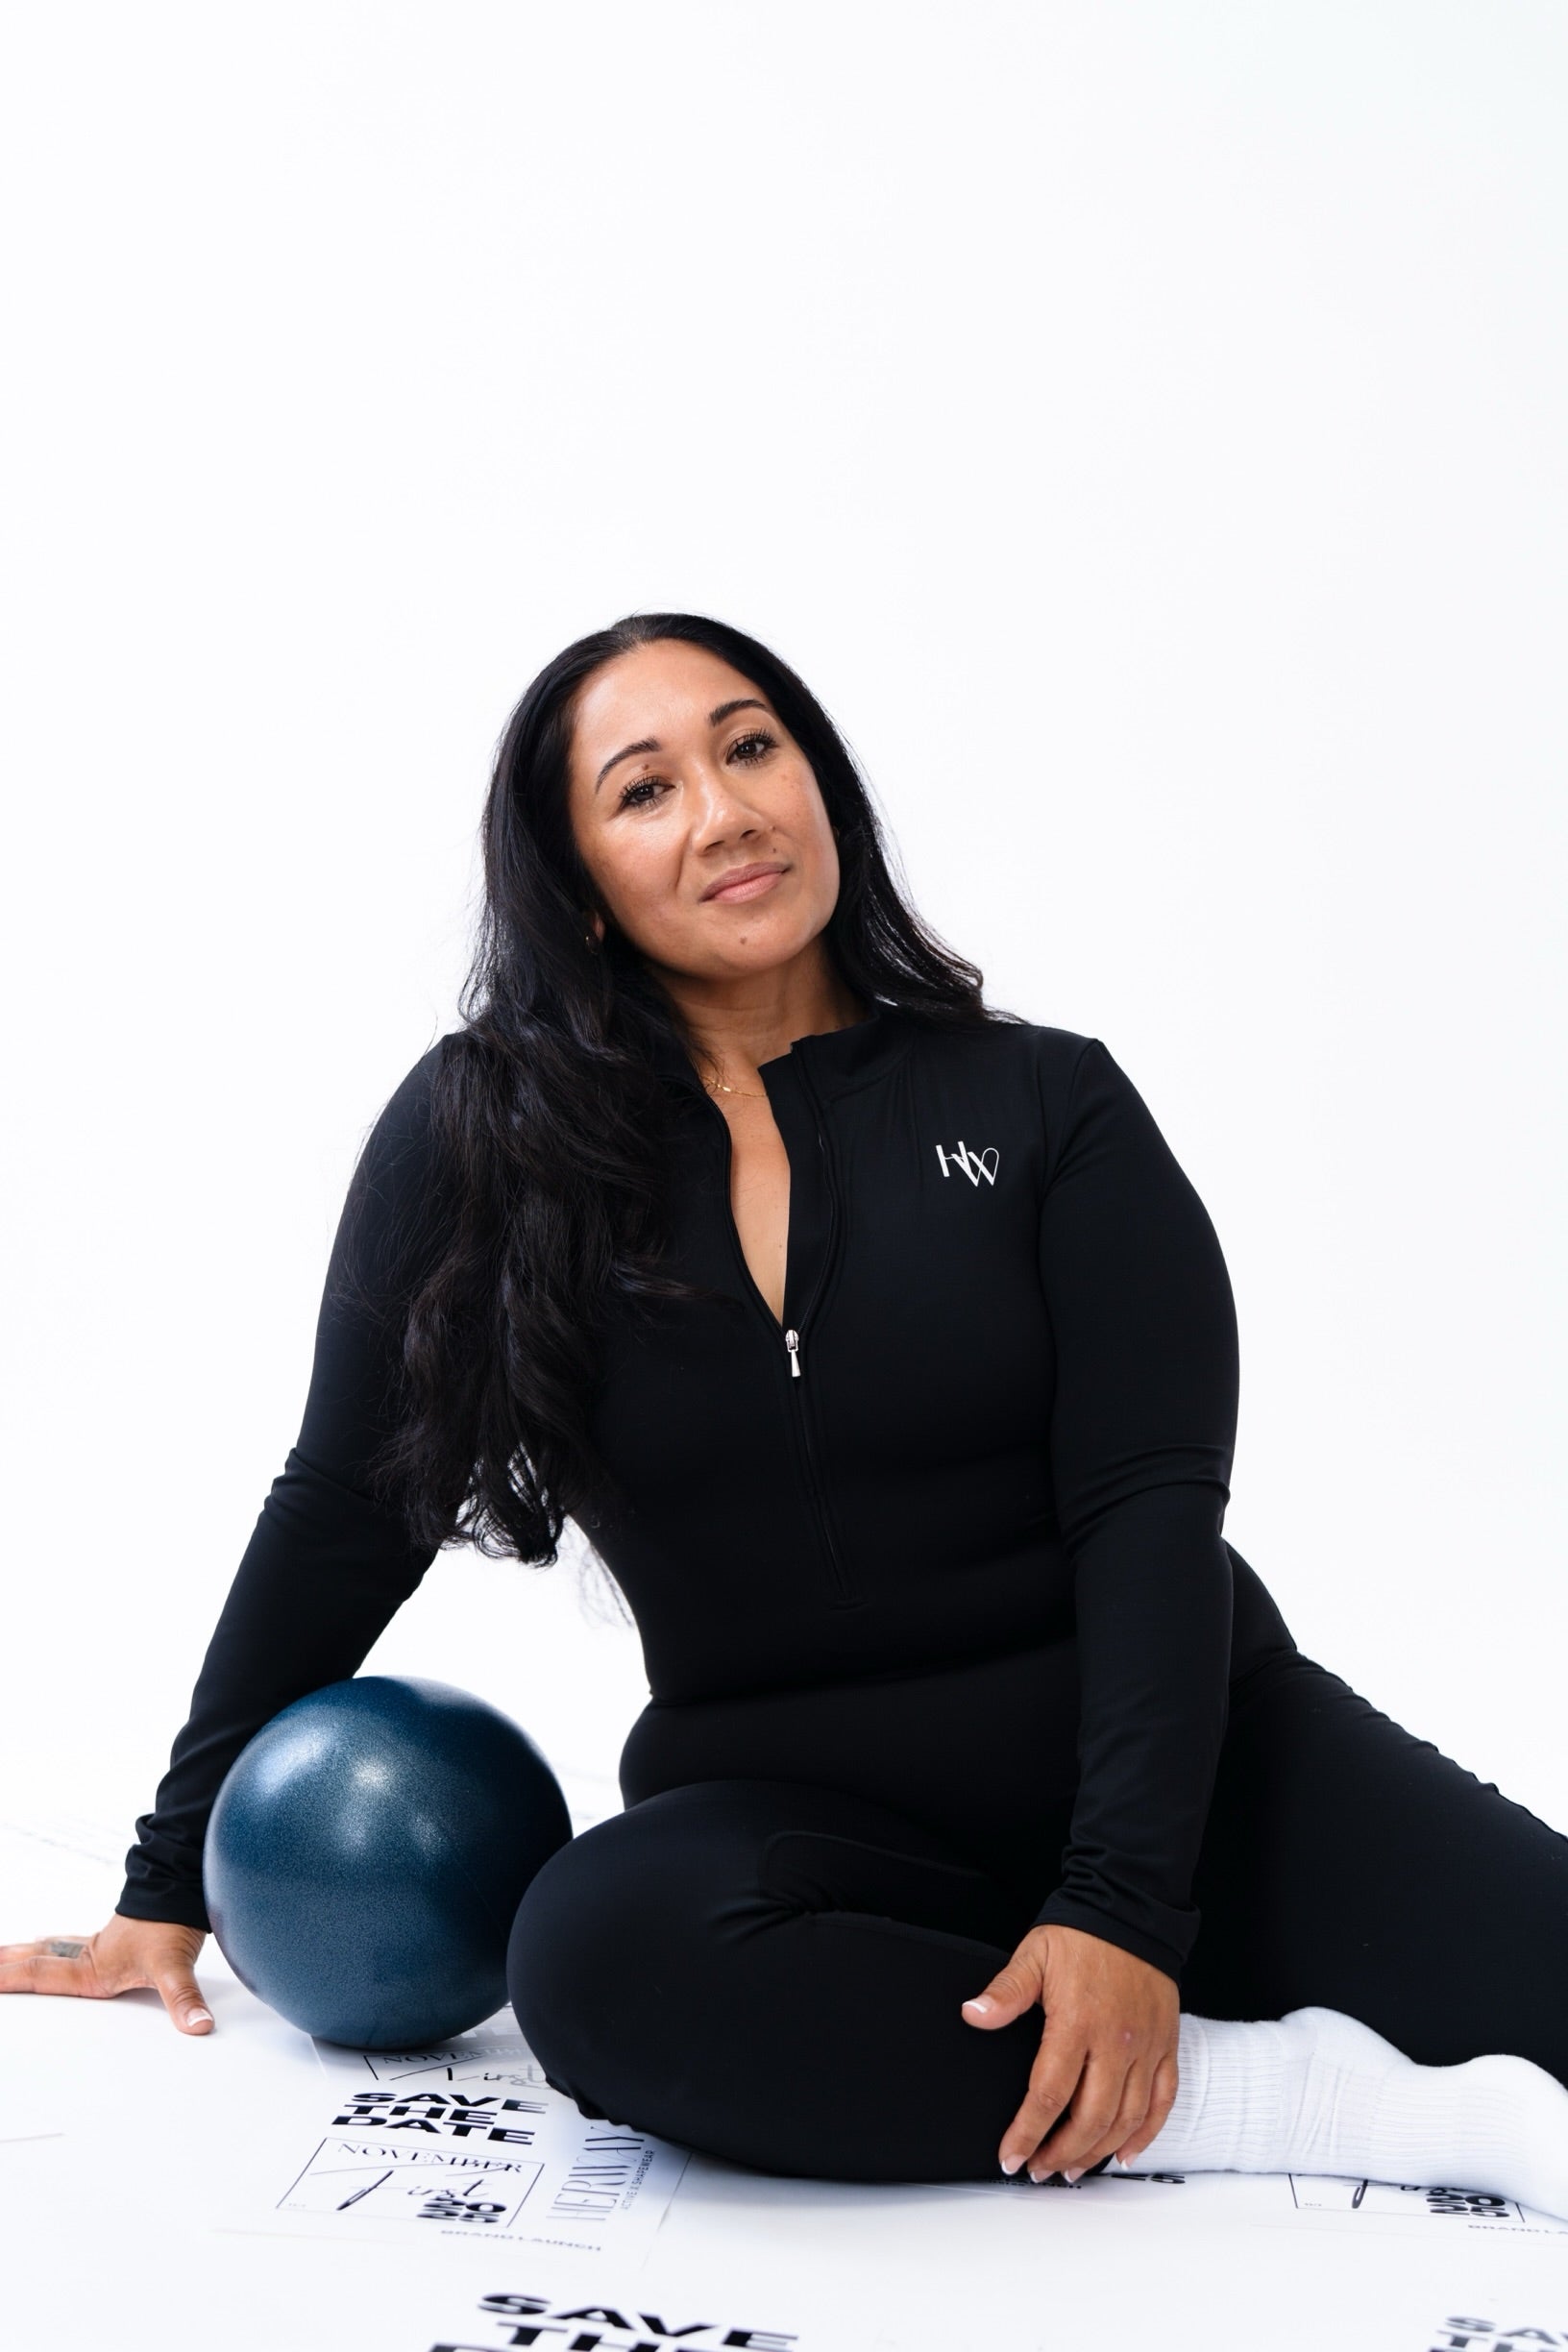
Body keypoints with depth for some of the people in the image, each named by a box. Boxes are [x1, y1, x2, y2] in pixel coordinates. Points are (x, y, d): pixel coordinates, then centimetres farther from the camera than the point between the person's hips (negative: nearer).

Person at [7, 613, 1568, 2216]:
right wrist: (173, 1886, 7)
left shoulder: (1047, 1104, 0)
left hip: (1191, 1747, 0)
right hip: (795, 1811, 1)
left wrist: (1122, 1901, -20)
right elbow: (342, 1516, 6)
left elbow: (1152, 1508, -8)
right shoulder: (487, 1134, 1)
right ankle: (1396, 2109, -24)